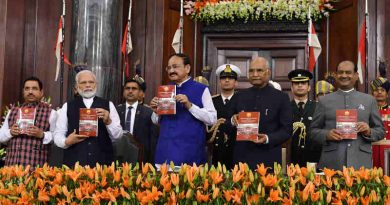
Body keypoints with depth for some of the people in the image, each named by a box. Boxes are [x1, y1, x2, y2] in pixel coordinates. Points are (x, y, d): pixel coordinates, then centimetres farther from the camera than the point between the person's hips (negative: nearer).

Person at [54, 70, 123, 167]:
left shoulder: (108, 105, 7)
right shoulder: (67, 107, 7)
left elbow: (117, 135, 3)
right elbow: (58, 135, 6)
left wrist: (108, 122, -15)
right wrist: (67, 141, -14)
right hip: (74, 163, 0)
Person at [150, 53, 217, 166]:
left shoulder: (201, 89, -1)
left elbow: (212, 119, -9)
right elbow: (156, 121, 17)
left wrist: (189, 105, -18)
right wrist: (156, 110, -4)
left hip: (190, 150, -4)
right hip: (165, 149, 4)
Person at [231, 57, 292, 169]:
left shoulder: (281, 98, 2)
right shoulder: (240, 96, 10)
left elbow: (287, 130, -2)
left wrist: (268, 139, -17)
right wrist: (233, 121, -8)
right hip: (241, 158, 2)